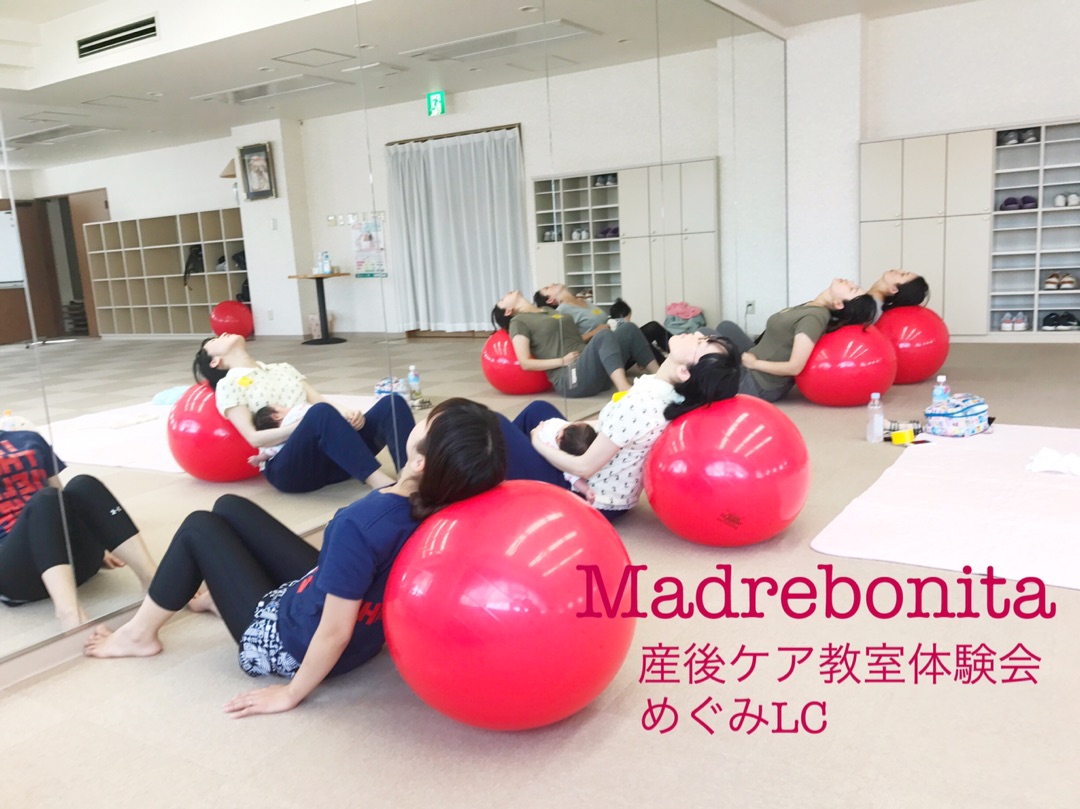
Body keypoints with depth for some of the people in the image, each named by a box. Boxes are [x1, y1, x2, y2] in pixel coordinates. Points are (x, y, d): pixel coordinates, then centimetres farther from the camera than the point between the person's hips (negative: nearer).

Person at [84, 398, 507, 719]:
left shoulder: (360, 524, -38)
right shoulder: (439, 502, -21)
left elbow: (334, 633, -30)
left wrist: (291, 693, -16)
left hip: (293, 642, -6)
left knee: (199, 527, 10)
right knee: (229, 507, 17)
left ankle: (140, 634, 31)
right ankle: (220, 594, 46)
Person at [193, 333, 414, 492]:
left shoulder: (284, 368, 28)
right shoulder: (228, 385, 11)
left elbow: (322, 403, 16)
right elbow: (254, 438, -2)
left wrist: (345, 414, -8)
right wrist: (307, 424, -15)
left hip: (330, 457, 6)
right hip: (287, 467, -5)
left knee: (392, 403, -17)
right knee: (320, 413, -36)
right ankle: (386, 488, -49)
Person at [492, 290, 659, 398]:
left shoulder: (550, 311, 29)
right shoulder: (519, 322, 6)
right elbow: (526, 363, -4)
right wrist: (563, 361, -11)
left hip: (595, 373, 7)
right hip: (570, 378, -7)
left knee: (631, 332, -9)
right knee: (604, 335, -30)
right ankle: (627, 393, -50)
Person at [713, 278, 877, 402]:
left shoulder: (814, 317, -28)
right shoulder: (813, 307, -4)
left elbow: (794, 367, -29)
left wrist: (754, 363, -17)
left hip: (757, 386, -8)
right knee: (726, 327, 20)